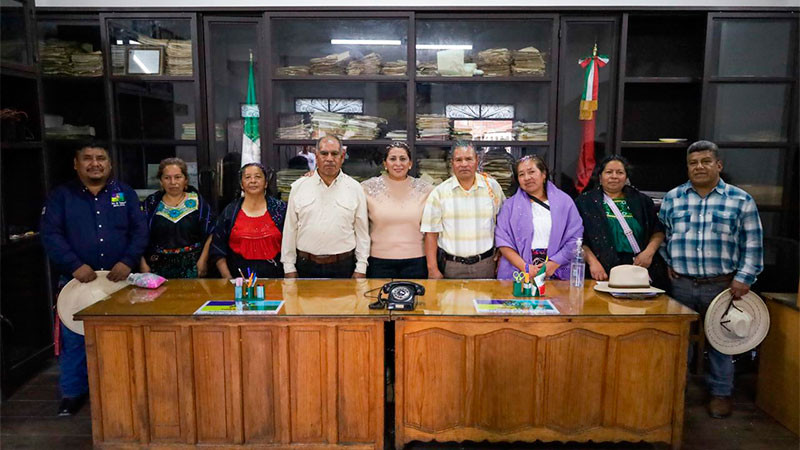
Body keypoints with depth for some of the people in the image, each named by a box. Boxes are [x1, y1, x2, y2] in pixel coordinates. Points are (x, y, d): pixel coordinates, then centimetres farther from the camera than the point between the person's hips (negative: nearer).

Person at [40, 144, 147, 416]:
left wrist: (128, 261, -13)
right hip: (76, 281, 0)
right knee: (74, 338, 4)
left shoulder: (125, 193, 8)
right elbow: (50, 234, -5)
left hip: (119, 280, 1)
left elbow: (140, 230, 2)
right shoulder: (62, 196, 4)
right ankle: (72, 393, 21)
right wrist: (75, 265, -17)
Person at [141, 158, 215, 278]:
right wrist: (144, 264, -4)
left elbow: (210, 234, 0)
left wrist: (203, 260, -9)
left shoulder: (197, 201, 2)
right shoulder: (151, 203, 6)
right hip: (158, 268, 1)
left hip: (192, 267, -1)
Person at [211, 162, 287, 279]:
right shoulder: (229, 212, 4)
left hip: (274, 278, 0)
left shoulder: (280, 208, 2)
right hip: (239, 279, 0)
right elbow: (218, 249, 6)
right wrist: (228, 278, -3)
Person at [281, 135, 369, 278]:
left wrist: (361, 268, 0)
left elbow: (362, 231, 3)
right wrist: (289, 267, 3)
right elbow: (290, 229, 5)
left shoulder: (355, 188, 1)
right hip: (306, 266, 1)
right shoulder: (299, 187, 3)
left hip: (343, 266, 0)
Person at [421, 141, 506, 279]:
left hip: (485, 264, 1)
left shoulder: (492, 186, 2)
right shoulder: (439, 193, -3)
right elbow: (431, 233, -4)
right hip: (450, 265, -1)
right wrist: (433, 270, -8)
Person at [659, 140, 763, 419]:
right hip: (681, 284, 2)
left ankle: (720, 393, 26)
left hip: (722, 285, -1)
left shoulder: (740, 200, 0)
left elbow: (752, 244, 0)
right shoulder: (672, 198, 6)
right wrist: (667, 264, 3)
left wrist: (744, 278, -8)